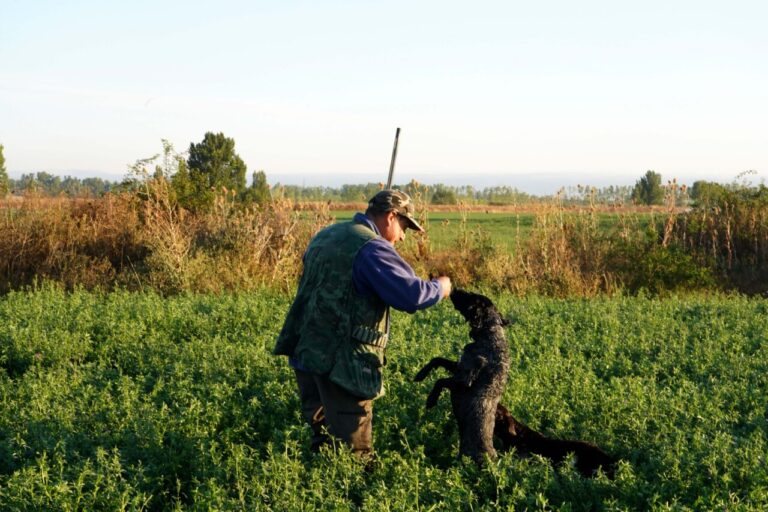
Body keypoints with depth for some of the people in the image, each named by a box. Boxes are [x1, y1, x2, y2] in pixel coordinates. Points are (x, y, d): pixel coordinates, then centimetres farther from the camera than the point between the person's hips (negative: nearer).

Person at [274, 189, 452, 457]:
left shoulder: (325, 236, 15)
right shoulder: (371, 248, -14)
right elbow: (412, 295, -21)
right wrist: (440, 287, -1)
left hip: (305, 352, 9)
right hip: (341, 362, -9)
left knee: (322, 432, 19)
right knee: (354, 449, -3)